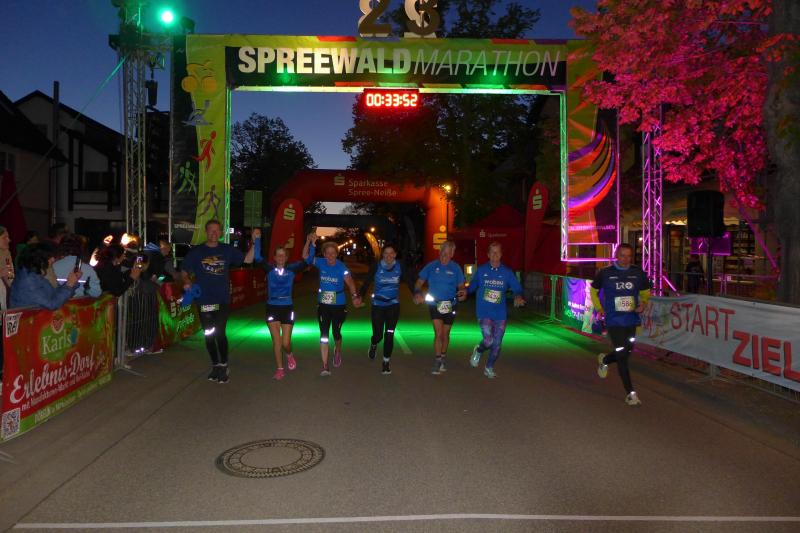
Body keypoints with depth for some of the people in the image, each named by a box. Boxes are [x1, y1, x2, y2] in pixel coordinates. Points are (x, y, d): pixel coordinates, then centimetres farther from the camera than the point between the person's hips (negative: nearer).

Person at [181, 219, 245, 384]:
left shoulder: (227, 250, 5)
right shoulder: (196, 251, 3)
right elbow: (184, 270, 6)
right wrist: (187, 281, -14)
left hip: (223, 300, -1)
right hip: (204, 300, 2)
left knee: (220, 333, -12)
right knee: (209, 335, 11)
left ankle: (224, 366, 6)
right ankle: (215, 365, 28)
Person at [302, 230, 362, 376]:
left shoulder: (341, 267, -13)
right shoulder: (321, 263, -3)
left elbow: (349, 281, -28)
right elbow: (305, 256, -9)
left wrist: (355, 296, -46)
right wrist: (309, 241, -25)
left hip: (338, 305, -2)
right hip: (323, 304, 2)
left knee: (336, 332, 9)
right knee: (323, 334, -3)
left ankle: (338, 351, 44)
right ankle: (325, 366, 2)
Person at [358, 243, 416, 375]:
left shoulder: (400, 267, -2)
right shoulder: (376, 267, -6)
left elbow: (410, 281, -7)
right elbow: (367, 282, -12)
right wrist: (360, 296, -29)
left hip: (393, 305, 1)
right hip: (378, 305, -1)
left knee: (389, 334, -4)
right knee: (378, 335, 0)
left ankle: (386, 362, 12)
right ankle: (373, 346, 38)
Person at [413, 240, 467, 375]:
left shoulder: (456, 268, -2)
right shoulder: (431, 266, -4)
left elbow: (461, 285, 4)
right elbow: (419, 282, 2)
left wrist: (463, 293, -19)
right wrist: (417, 293, -18)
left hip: (450, 305, 2)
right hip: (434, 303, -1)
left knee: (445, 334, 15)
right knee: (438, 333, -13)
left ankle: (443, 356, 37)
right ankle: (437, 362, -5)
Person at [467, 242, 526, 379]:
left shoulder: (507, 272, 3)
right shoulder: (481, 270, 3)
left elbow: (517, 288, 0)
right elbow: (473, 285, 15)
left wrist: (518, 296, -20)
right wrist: (466, 291, -2)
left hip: (500, 313, 2)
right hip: (484, 312, -2)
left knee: (497, 344, 7)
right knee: (488, 341, -16)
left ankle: (489, 368, 28)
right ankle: (478, 351, 20)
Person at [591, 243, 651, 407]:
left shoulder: (638, 273, 1)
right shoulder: (605, 273, -5)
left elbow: (645, 292, 17)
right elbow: (593, 290, 11)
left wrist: (643, 304, -3)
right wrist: (599, 308, 2)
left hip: (631, 320, 4)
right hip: (614, 321, -4)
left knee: (627, 351, 16)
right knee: (622, 355, -7)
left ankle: (604, 360, 48)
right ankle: (630, 393, 0)